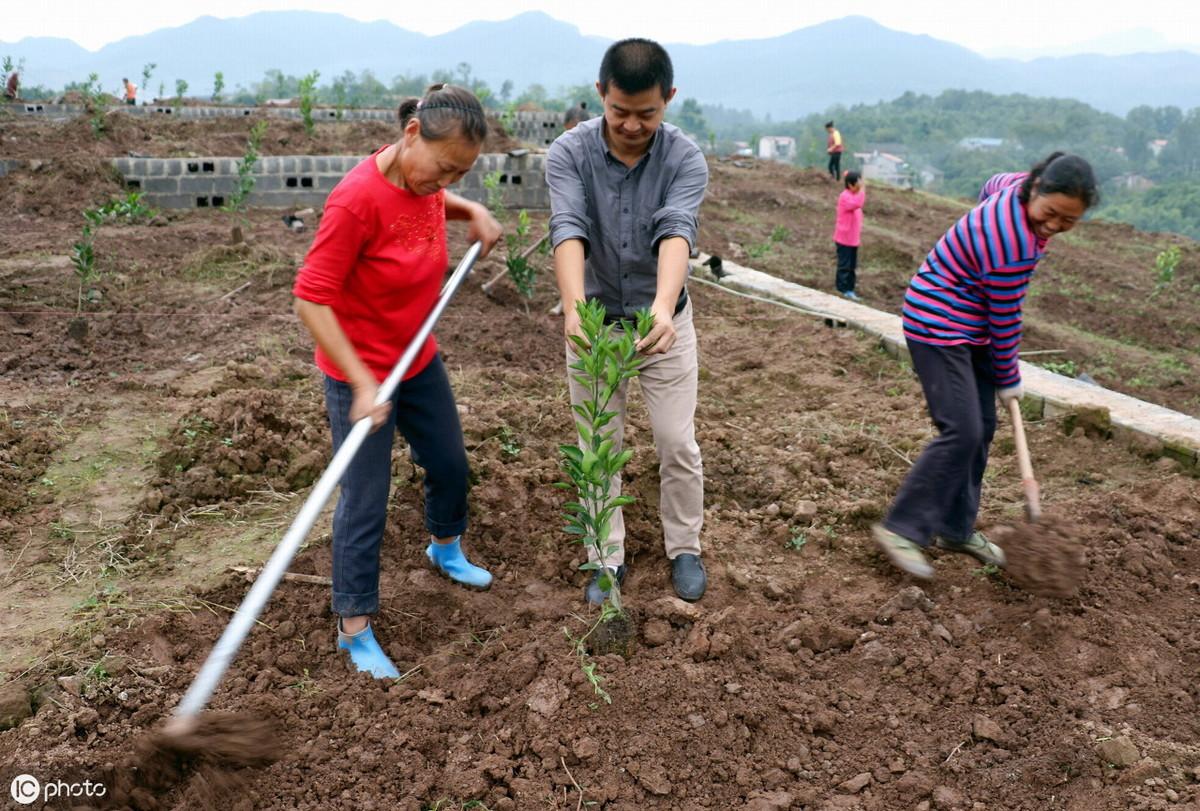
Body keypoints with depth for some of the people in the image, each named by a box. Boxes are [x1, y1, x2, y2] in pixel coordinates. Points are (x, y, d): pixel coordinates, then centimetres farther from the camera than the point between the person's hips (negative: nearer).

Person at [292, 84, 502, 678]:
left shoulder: (422, 177, -6)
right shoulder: (357, 199, -29)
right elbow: (310, 299, -27)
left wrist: (472, 211, 0)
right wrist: (363, 383, -29)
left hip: (419, 361, 8)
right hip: (360, 372, -8)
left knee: (449, 462, 23)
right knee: (365, 504, 1)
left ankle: (445, 548, 52)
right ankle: (354, 628, 19)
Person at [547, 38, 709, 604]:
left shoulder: (685, 159, -14)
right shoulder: (569, 153, -14)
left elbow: (676, 231, -31)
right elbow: (567, 229, -29)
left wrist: (663, 306, -50)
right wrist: (574, 307, -47)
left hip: (665, 322, 0)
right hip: (595, 322, 0)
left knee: (678, 444, 7)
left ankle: (684, 548, 28)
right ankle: (607, 557, 25)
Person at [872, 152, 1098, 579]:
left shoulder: (1019, 186, -3)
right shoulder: (1011, 241, -29)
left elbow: (991, 186, 23)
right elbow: (1005, 320, -18)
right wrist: (1009, 380, -4)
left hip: (970, 328, 10)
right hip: (938, 326, -10)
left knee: (981, 429, 10)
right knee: (961, 432, -16)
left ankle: (956, 529, 20)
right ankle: (901, 528, -8)